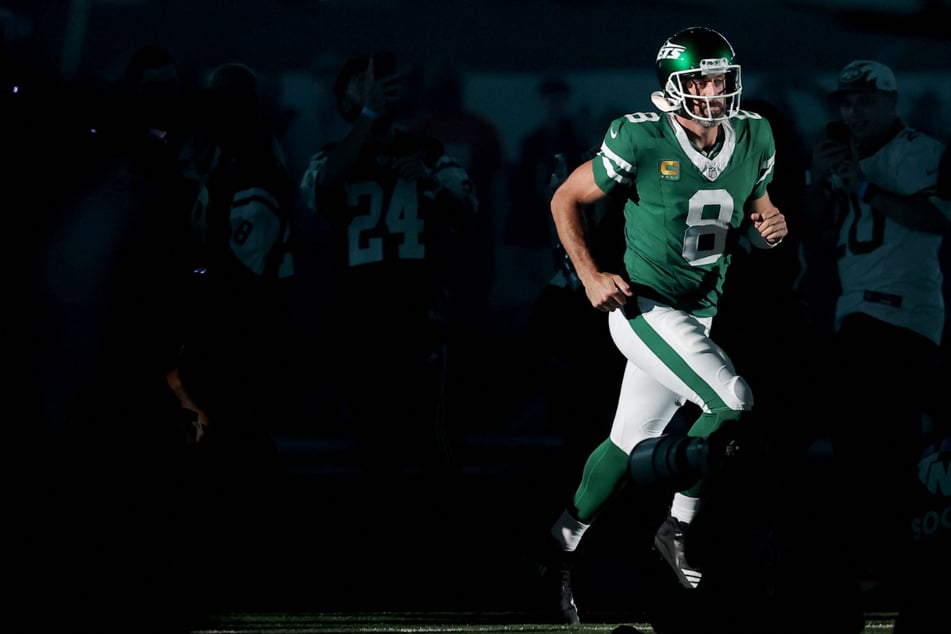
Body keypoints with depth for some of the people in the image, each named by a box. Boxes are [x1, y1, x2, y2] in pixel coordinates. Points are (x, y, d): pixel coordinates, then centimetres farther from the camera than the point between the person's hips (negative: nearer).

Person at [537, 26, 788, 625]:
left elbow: (752, 220, 15)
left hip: (698, 315, 6)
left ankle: (563, 548, 30)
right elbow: (566, 200, -6)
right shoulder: (642, 140, -18)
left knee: (631, 443, 13)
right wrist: (591, 276, -16)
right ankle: (679, 527, 2)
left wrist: (770, 227, -9)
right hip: (644, 306, -6)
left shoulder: (753, 138, -1)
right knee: (734, 404, -21)